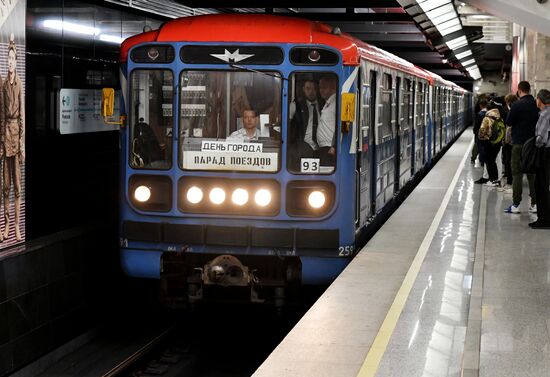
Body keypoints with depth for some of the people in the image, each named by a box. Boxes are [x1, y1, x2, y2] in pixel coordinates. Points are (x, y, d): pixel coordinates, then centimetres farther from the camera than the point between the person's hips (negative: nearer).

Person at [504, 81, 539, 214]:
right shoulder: (537, 104, 0)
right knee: (533, 173, 11)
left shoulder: (517, 105, -14)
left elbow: (509, 122, -8)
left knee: (517, 173, 0)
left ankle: (515, 204, -2)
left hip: (519, 143, -4)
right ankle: (534, 204, 11)